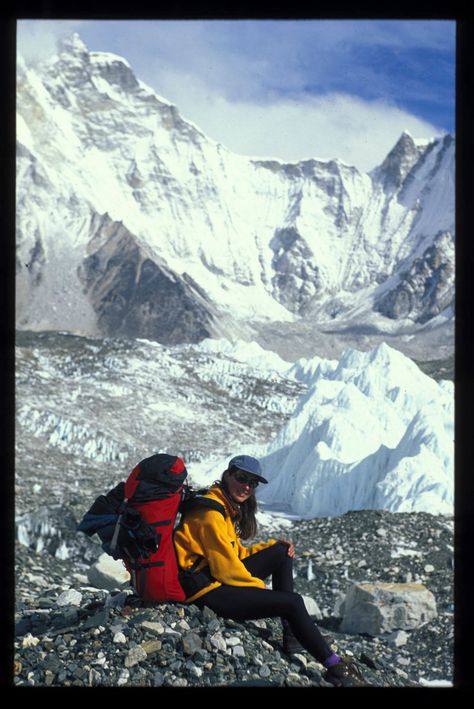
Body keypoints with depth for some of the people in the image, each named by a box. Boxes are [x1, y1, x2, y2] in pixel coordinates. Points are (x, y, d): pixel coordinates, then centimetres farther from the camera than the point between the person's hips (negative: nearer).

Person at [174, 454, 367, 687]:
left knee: (281, 553, 7)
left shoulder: (228, 507, 11)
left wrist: (273, 546, 4)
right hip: (206, 588, -10)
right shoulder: (211, 511, -20)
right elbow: (226, 568, -20)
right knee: (293, 603, -12)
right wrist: (261, 588, -6)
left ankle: (291, 630, 2)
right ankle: (334, 667, -1)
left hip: (219, 575, 10)